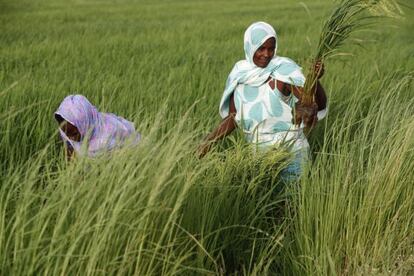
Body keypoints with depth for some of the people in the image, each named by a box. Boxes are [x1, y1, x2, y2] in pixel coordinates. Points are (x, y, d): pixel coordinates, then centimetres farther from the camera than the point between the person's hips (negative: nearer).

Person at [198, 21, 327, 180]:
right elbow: (233, 118, 7)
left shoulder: (285, 70, -13)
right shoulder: (240, 74, -1)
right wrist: (209, 141, -5)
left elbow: (319, 105, -20)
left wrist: (315, 79, -40)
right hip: (257, 151, 4)